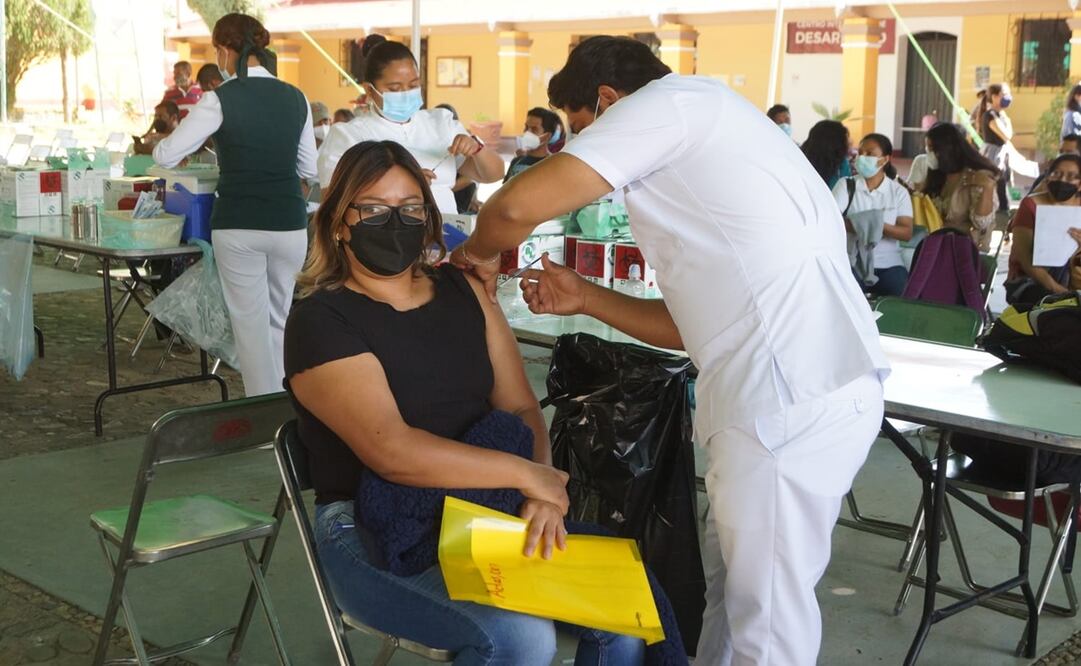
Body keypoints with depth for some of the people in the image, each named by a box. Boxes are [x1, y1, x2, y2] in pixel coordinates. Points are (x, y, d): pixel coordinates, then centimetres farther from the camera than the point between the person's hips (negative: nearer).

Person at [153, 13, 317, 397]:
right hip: (290, 224, 4)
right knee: (279, 320, 18)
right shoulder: (295, 98, 4)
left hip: (238, 227, -4)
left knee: (251, 322, 7)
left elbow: (166, 156, -3)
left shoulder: (220, 100, -9)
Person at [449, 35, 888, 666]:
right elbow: (699, 323, 25)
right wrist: (584, 297, 24)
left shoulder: (669, 99, -2)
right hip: (806, 388, 10)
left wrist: (479, 253, 12)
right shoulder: (696, 148, 26)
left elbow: (517, 207, -10)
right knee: (727, 576, 22)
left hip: (793, 397, -10)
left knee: (768, 615, 3)